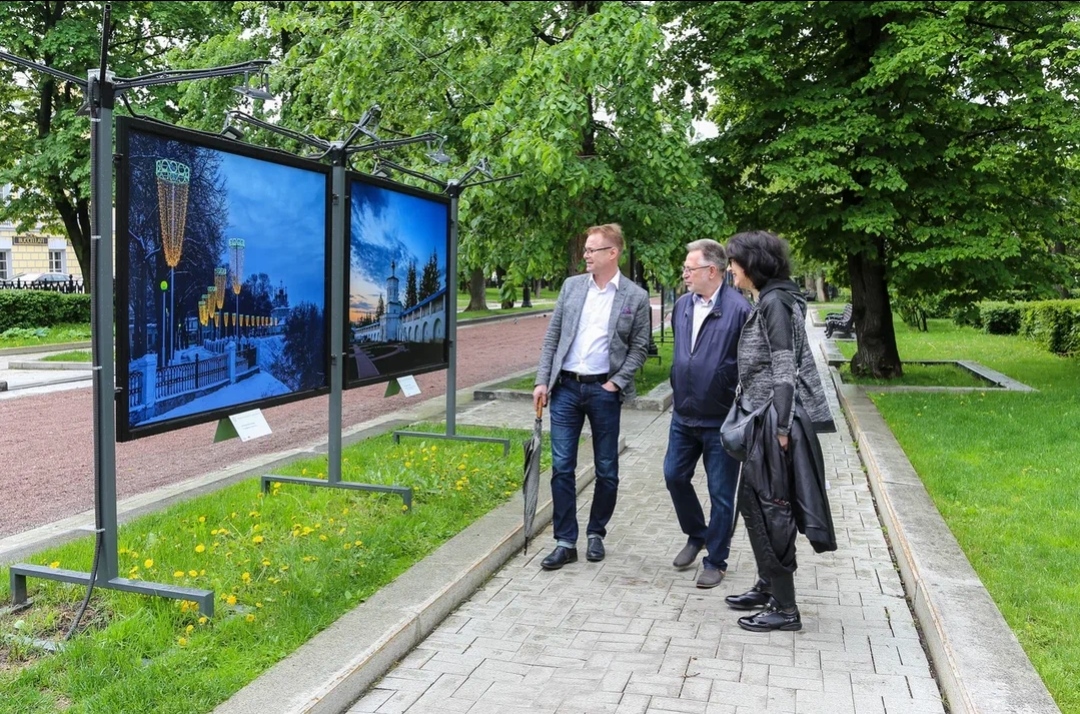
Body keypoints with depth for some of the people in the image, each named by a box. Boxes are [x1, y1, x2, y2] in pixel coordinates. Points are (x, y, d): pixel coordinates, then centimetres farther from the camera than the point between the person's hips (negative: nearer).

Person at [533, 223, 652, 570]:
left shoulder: (636, 297, -3)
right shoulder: (571, 285, 6)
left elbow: (639, 347, 1)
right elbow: (552, 335, 7)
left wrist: (618, 382, -9)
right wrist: (542, 381, 2)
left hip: (604, 390, -2)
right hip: (566, 387, 2)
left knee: (606, 469, 8)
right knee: (562, 467, 2)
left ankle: (596, 534, 27)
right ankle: (565, 542, 10)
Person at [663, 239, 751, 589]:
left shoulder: (739, 309, -17)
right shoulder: (682, 305, 4)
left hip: (721, 421, -6)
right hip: (683, 415, 7)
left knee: (721, 494, 6)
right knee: (675, 476, 14)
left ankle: (715, 561, 22)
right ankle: (696, 535, 39)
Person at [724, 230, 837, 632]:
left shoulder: (775, 302, -14)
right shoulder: (763, 302, 15)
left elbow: (784, 368, -19)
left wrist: (781, 428, -20)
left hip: (776, 418, -10)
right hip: (763, 418, 10)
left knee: (771, 508, -4)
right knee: (752, 501, 17)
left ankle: (785, 609, 5)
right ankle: (767, 587, 30)